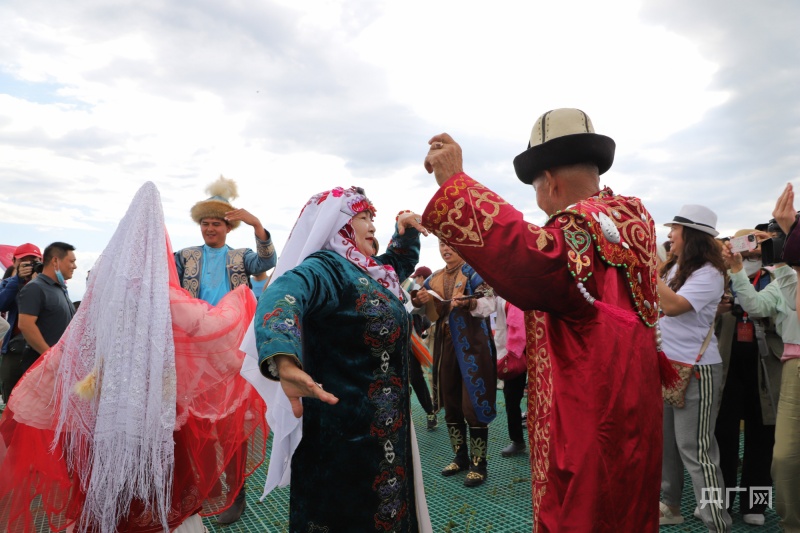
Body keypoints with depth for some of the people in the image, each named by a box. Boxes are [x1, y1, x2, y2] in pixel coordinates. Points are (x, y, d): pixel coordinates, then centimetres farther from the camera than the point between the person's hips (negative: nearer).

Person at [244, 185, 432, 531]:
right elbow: (282, 295, -40)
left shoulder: (369, 271, 9)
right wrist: (284, 361, -59)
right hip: (345, 432, -9)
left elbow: (402, 261, 29)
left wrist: (406, 232, 8)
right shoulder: (327, 267, -18)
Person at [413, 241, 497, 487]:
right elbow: (430, 314, 15)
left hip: (472, 345, -6)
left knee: (473, 404, -4)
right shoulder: (435, 278, 12)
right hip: (445, 346, 6)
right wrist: (419, 301, -7)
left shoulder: (474, 271, -5)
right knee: (451, 404, 12)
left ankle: (478, 463, 11)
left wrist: (468, 302, -38)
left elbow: (489, 304, -18)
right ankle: (460, 456, 29)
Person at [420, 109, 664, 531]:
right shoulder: (635, 217, 9)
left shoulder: (583, 227, -20)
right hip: (631, 411, 10)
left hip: (587, 421, -10)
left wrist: (454, 182, -38)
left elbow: (535, 259, -43)